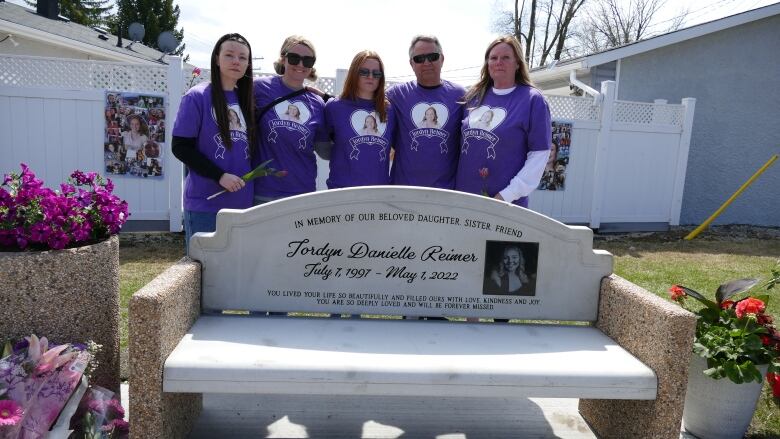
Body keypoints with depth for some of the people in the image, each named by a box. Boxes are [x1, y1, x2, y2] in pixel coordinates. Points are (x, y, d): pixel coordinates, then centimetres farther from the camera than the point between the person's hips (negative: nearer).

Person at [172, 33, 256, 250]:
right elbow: (180, 147, -9)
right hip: (205, 204, -5)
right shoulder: (198, 96, -5)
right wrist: (219, 176, -17)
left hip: (242, 202, 6)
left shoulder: (246, 99, 11)